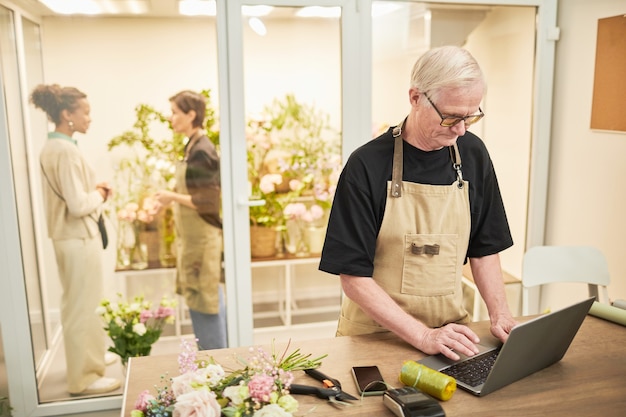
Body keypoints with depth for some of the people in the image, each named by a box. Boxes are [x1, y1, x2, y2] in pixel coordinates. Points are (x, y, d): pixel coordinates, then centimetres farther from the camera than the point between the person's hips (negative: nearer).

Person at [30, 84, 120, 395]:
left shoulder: (52, 147, 10)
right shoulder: (65, 150, -21)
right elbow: (78, 205, -24)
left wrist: (95, 190, 6)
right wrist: (100, 193, -6)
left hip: (70, 236, 10)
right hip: (79, 238, -10)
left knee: (79, 305, 23)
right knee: (84, 307, 1)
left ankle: (88, 357, 41)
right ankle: (84, 377, 14)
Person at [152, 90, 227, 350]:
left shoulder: (202, 152, -18)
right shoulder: (193, 147, 9)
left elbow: (207, 202, -21)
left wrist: (172, 197, -14)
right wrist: (172, 198, 5)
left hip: (201, 238, -9)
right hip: (193, 236, 9)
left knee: (202, 300, 1)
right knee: (210, 297, 17)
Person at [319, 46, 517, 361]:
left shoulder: (473, 154, 3)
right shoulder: (367, 166, -13)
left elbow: (484, 249, 12)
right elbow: (354, 277, -13)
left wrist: (499, 314, -1)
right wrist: (423, 336, -18)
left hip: (451, 326, 4)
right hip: (374, 333, -3)